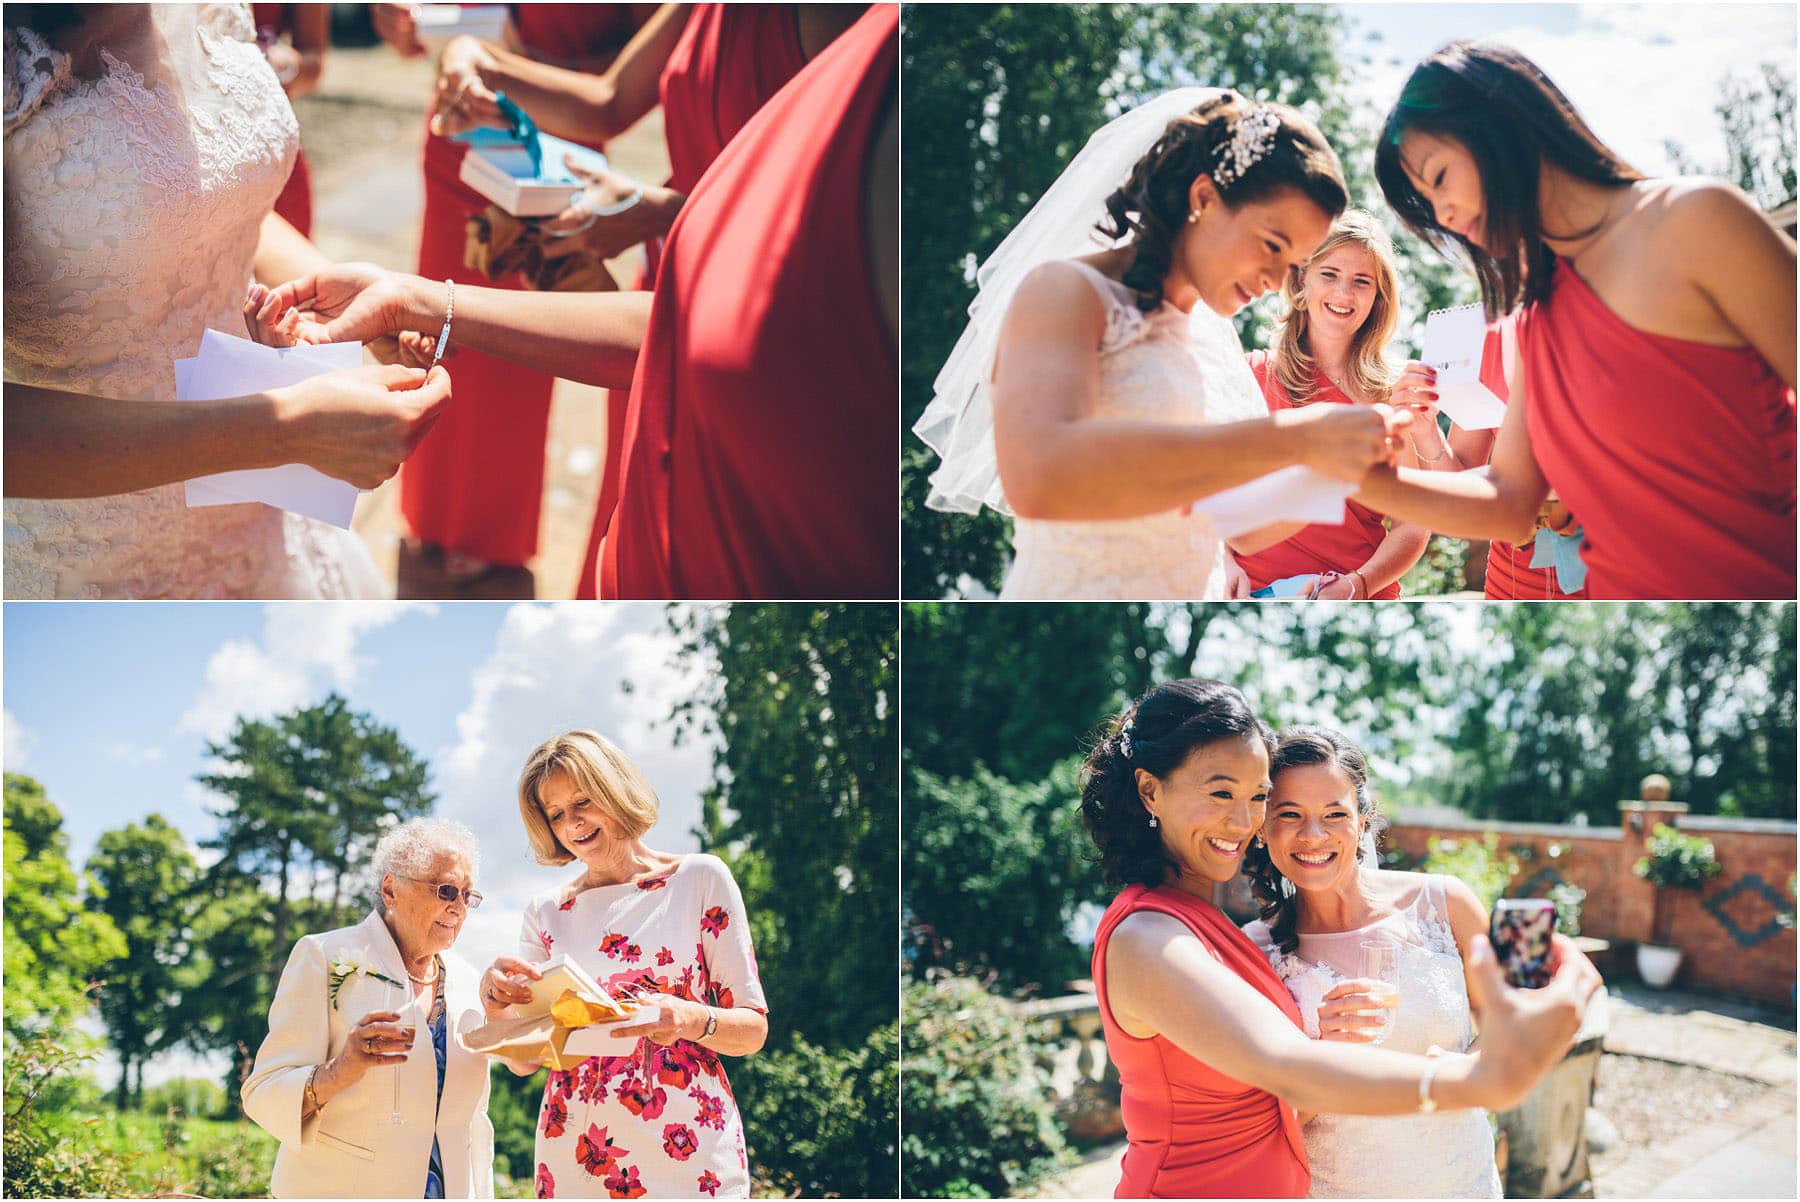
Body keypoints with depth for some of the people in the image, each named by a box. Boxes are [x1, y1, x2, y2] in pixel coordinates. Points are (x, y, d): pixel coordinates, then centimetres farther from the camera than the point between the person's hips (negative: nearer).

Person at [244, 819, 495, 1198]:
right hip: (336, 1188, -5)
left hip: (451, 1189, 5)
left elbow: (474, 1123, 12)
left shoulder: (468, 983, 8)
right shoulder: (324, 957, -8)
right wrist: (335, 1074, -33)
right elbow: (264, 1097, -15)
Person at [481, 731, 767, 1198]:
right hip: (574, 1157, 3)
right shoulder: (547, 912, 12)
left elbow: (753, 1029, 0)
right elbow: (525, 1061, 10)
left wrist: (690, 1019, -20)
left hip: (685, 1155, -3)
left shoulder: (700, 879, 3)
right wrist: (494, 997, -10)